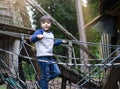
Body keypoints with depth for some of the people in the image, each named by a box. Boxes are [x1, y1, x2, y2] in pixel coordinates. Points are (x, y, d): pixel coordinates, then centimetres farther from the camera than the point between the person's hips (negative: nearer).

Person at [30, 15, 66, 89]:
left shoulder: (51, 34, 19)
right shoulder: (40, 32, -7)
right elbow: (32, 39, -25)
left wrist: (61, 41, 46)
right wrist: (37, 36, -46)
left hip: (50, 57, 8)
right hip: (42, 57, -8)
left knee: (57, 72, 9)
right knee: (45, 76, -5)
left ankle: (41, 82, 24)